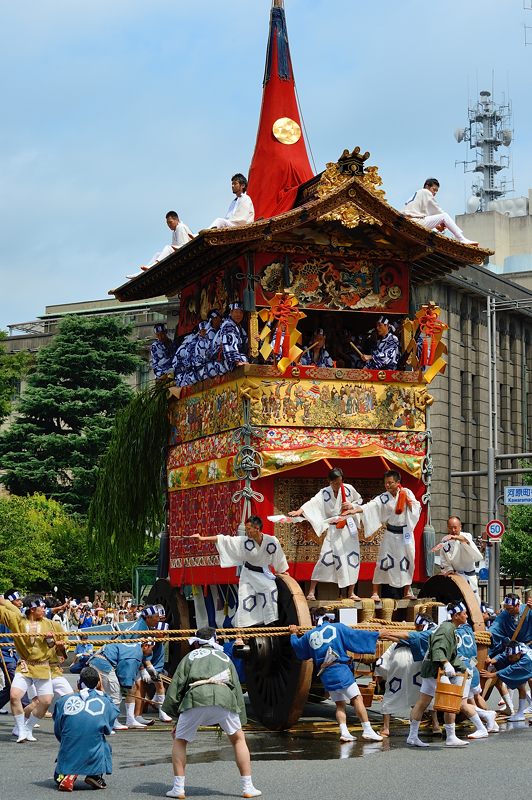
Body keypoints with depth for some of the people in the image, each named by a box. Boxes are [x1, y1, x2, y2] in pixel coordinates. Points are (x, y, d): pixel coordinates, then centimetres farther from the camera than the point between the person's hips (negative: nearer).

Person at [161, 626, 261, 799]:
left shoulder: (190, 657, 29)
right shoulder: (225, 657, 34)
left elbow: (176, 686, 19)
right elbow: (237, 688, 29)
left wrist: (174, 717, 22)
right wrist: (240, 721, 29)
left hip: (196, 697, -1)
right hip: (224, 697, 1)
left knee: (179, 740, 19)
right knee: (238, 739, 21)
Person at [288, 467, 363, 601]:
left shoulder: (349, 489, -4)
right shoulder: (325, 493, -11)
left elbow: (359, 500, 14)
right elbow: (313, 502, -28)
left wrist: (352, 505, -9)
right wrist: (300, 510, -47)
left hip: (349, 527, 3)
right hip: (333, 529, -3)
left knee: (353, 557, 3)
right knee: (325, 557, -14)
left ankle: (351, 592, 17)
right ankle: (311, 591, -8)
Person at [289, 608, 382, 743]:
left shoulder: (309, 635, 14)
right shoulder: (337, 627, 4)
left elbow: (297, 646, 30)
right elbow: (356, 636, 0)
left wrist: (294, 634, 50)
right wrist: (377, 635, 5)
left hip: (325, 675, 4)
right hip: (341, 669, -4)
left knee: (340, 704, 12)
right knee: (357, 698, -6)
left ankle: (344, 732, -4)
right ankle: (367, 730, -15)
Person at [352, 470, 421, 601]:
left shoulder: (407, 493, -2)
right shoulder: (383, 498, -8)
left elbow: (417, 508, -2)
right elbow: (370, 506, -20)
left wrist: (407, 499, -15)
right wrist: (354, 510, -35)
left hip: (406, 533, 2)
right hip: (391, 534, -2)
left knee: (408, 561, 8)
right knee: (383, 562, -8)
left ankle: (407, 591, 24)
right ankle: (375, 592, -6)